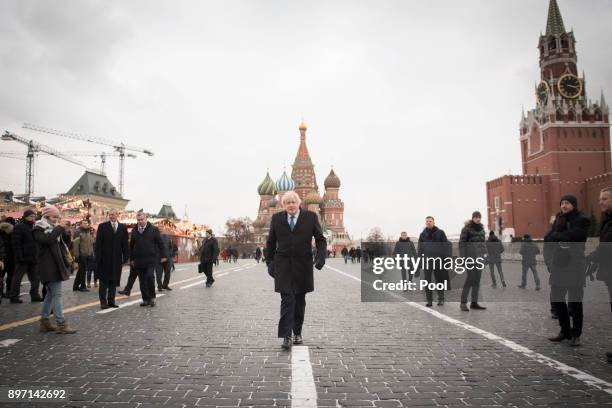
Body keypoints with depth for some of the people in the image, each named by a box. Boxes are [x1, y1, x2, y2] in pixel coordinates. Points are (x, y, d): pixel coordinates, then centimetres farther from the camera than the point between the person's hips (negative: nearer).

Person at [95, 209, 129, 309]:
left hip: (117, 259, 3)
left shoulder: (123, 227, 7)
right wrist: (98, 257, -9)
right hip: (105, 259, -3)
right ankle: (103, 302, 7)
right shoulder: (102, 226, 1)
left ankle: (111, 301, 16)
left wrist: (125, 256, 0)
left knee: (114, 281, 8)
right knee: (104, 281, 2)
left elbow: (125, 243, 7)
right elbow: (98, 243, -3)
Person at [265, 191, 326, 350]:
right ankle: (286, 337, -7)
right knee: (287, 300, -8)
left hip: (303, 266, 1)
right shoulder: (276, 218, 5)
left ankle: (297, 333, 25)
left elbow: (320, 239, 3)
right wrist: (269, 263, 6)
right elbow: (270, 243, 11)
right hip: (283, 266, -1)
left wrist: (321, 257, -11)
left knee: (300, 301, 11)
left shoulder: (310, 217, 1)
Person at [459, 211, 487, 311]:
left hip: (479, 255, 7)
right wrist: (463, 257, -15)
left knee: (477, 280, 8)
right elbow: (462, 242, -9)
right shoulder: (467, 228, -6)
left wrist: (485, 253, 10)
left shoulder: (481, 228, 13)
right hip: (470, 256, -7)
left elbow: (483, 241, 18)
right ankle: (463, 302, -2)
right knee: (470, 278, -10)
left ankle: (474, 303, 14)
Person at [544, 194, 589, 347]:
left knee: (574, 301, -1)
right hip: (558, 265, 6)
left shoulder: (582, 220, -5)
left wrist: (555, 236, -4)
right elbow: (548, 238, 8)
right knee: (556, 298, 8)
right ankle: (565, 331, 22)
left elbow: (571, 236, -19)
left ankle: (576, 334, 10)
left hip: (574, 265, -6)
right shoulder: (559, 219, 13)